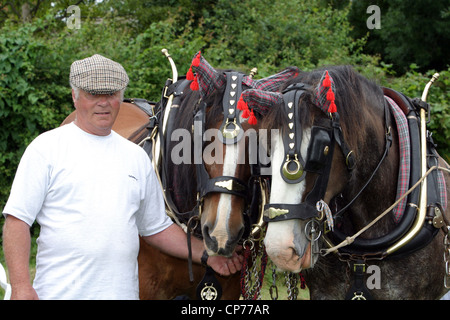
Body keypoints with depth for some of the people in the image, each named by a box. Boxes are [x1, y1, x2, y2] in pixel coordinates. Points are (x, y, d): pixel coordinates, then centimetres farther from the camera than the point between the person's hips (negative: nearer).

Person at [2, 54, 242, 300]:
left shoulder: (137, 156, 13)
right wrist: (21, 286, -15)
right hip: (58, 291, -4)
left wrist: (205, 255, 9)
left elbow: (156, 228, 19)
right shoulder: (47, 147, 0)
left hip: (123, 290, 4)